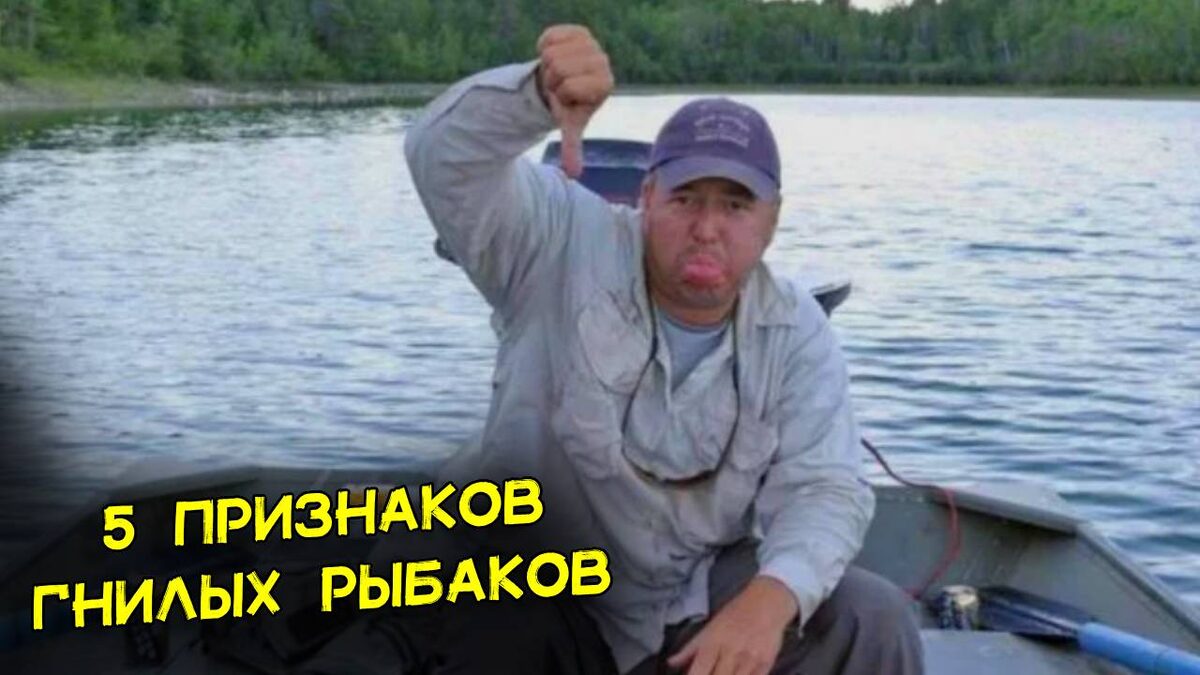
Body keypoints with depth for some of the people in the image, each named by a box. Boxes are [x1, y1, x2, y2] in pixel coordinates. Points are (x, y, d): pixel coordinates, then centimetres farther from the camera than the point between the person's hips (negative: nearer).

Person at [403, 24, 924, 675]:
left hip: (704, 598, 3)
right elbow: (444, 157, -26)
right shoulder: (563, 246, -13)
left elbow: (823, 488, -14)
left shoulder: (795, 333, -6)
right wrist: (540, 94, -48)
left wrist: (771, 597, -37)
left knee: (874, 619, -14)